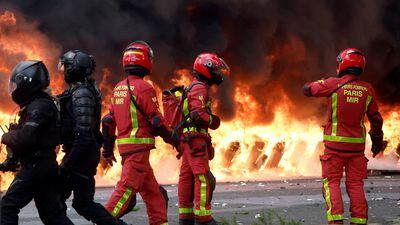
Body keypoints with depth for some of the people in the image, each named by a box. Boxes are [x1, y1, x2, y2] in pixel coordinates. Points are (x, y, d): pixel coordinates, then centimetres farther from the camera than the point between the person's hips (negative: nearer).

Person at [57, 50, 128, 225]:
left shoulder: (81, 93, -17)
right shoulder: (81, 90, 14)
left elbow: (83, 133, -24)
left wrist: (68, 164, -23)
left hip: (82, 152, -10)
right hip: (80, 152, 10)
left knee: (83, 202, -6)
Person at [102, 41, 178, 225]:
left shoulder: (118, 88, 13)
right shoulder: (144, 88, -11)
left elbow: (108, 121, 15)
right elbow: (156, 121, -13)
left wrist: (107, 150, 22)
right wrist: (172, 138, 3)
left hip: (124, 145, 8)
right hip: (139, 145, -8)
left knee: (151, 189, 15)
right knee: (127, 188, -9)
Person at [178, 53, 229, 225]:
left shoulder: (192, 88, 22)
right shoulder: (199, 88, -10)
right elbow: (198, 114, -22)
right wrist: (213, 121, -6)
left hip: (187, 139, 10)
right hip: (196, 138, -10)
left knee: (187, 177, 10)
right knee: (203, 177, -11)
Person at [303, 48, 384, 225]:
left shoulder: (333, 84, -10)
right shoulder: (367, 89, 1)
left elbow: (307, 89, 5)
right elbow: (376, 119, 9)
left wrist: (321, 83, 23)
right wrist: (378, 140, 23)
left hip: (335, 143, -3)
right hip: (357, 144, 3)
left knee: (332, 182, 3)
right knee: (355, 184, 9)